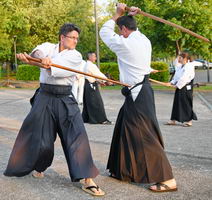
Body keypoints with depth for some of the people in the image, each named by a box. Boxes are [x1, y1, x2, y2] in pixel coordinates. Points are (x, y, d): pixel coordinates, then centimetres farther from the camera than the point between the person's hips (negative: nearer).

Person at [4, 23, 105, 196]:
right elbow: (39, 53, -20)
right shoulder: (48, 47, 5)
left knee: (77, 135, -13)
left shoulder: (76, 56, 1)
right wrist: (33, 56, -44)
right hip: (45, 97, 1)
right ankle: (38, 166, 37)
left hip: (65, 99, -1)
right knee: (38, 136, 6)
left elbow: (60, 69, -19)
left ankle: (88, 180, -13)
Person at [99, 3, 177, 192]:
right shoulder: (144, 40, 8)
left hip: (138, 94, -10)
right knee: (126, 131, 17)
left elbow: (105, 32, 0)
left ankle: (167, 180, -7)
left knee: (146, 136, -9)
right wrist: (128, 16, 15)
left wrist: (118, 14, 10)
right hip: (139, 92, 10)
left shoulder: (125, 43, -16)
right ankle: (123, 170, 29)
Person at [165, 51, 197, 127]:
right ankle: (173, 120, 18)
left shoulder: (189, 67, -14)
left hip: (186, 88, -9)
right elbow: (176, 76, 18)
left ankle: (189, 121, 6)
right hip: (179, 87, 9)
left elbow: (184, 78, -20)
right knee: (177, 103, 11)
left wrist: (177, 85, -17)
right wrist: (172, 83, 2)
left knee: (186, 104, -3)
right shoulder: (180, 67, 14)